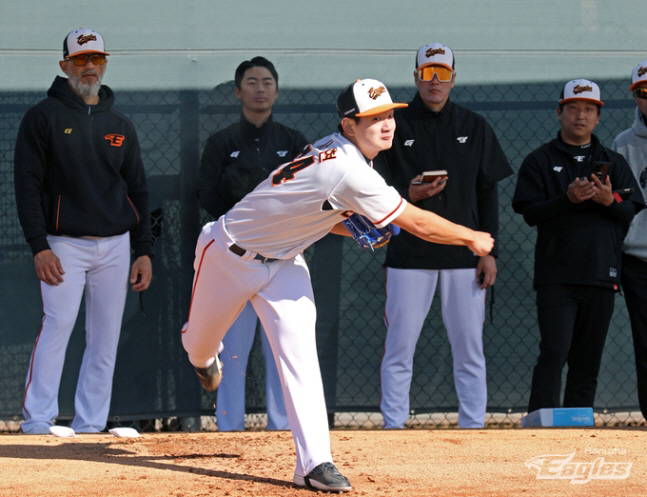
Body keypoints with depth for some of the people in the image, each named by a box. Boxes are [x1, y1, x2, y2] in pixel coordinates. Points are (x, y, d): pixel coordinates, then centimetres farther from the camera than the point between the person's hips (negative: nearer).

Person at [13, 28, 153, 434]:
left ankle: (89, 428, 5)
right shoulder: (44, 117, 1)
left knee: (106, 339, 2)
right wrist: (39, 247, -13)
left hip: (115, 246, 5)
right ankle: (38, 422, -17)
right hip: (64, 244, -4)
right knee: (58, 325, -17)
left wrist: (144, 251, 7)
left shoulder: (120, 125, 15)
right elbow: (27, 185, -4)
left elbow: (138, 191, 16)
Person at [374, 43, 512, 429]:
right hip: (409, 252, -1)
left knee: (470, 349, 1)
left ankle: (473, 427, 7)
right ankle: (394, 429, 5)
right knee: (399, 347, -1)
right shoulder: (395, 126, 5)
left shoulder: (475, 127, 11)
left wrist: (489, 251, 1)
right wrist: (407, 194, -19)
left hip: (464, 255, 1)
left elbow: (489, 193, 9)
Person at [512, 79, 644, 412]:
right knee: (554, 353, -15)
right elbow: (530, 212, -1)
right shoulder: (540, 161, 9)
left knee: (588, 361, 4)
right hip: (556, 277, -3)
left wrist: (610, 200, -11)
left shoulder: (614, 163, 17)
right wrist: (568, 199, -17)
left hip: (601, 275, 3)